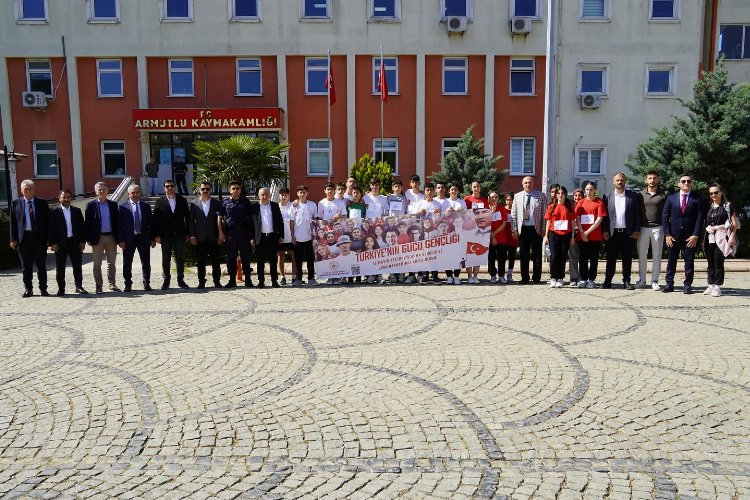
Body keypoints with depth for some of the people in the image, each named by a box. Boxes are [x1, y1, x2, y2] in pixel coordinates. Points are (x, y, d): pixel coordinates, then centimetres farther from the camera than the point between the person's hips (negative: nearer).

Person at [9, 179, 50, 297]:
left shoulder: (42, 203, 5)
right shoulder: (16, 203, 6)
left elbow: (47, 221, 5)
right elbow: (13, 222, 6)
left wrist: (48, 238, -2)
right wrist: (13, 239, -1)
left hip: (39, 237, 0)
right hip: (24, 237, 1)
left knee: (41, 265, 4)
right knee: (26, 266, 6)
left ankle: (43, 289, 12)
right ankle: (28, 289, 15)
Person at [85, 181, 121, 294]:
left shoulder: (113, 205, 7)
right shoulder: (91, 205, 1)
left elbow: (116, 221, 7)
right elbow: (88, 223, -2)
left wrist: (118, 238, 1)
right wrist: (88, 239, -8)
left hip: (111, 237, 2)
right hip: (97, 238, -2)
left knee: (112, 263, 8)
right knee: (97, 264, 4)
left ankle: (112, 284, 16)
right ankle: (98, 286, 10)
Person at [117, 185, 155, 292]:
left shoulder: (146, 206, 7)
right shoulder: (123, 207, 0)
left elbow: (151, 223, 8)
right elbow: (119, 225, -2)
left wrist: (153, 239, 3)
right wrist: (121, 240, -8)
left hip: (144, 238, 2)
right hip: (129, 239, -1)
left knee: (146, 262, 6)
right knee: (127, 263, 5)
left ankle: (146, 283, 15)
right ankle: (128, 284, 16)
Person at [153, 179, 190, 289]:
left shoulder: (182, 200, 7)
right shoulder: (159, 201, 4)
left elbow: (187, 217, 7)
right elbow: (156, 219, 1)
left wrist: (187, 233, 1)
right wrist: (157, 235, -6)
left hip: (179, 235, 1)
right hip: (165, 235, -1)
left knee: (180, 258, 5)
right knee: (166, 259, 4)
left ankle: (180, 280, 14)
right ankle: (166, 281, 12)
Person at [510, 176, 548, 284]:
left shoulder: (541, 196, 3)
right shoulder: (517, 196, 9)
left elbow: (545, 213, 1)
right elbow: (513, 214, 9)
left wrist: (544, 229, -6)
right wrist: (514, 229, 1)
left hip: (536, 229, -2)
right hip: (523, 229, 2)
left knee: (537, 255, 3)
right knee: (524, 255, 5)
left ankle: (536, 278, 12)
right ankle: (525, 278, 12)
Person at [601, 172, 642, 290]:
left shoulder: (633, 196, 6)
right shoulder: (607, 196, 6)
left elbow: (637, 214, 4)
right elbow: (604, 215, 4)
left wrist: (636, 230, -3)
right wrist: (604, 231, -4)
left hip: (628, 232, 0)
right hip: (612, 232, 0)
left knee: (627, 258, 5)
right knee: (611, 258, 4)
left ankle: (626, 281, 11)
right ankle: (608, 281, 10)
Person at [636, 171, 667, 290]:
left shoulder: (663, 194, 2)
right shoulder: (641, 194, 7)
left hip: (658, 228, -1)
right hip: (643, 228, 1)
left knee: (657, 256, 3)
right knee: (642, 256, 5)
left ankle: (654, 281, 10)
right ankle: (642, 280, 13)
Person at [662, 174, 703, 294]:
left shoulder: (696, 199, 3)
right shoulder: (671, 198, 7)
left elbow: (699, 218, -2)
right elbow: (665, 217, 4)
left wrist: (696, 235, -10)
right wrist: (667, 234, -4)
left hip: (690, 236, -1)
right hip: (674, 235, 1)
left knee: (689, 261, 3)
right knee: (671, 261, 4)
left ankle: (687, 285, 10)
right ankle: (669, 284, 11)